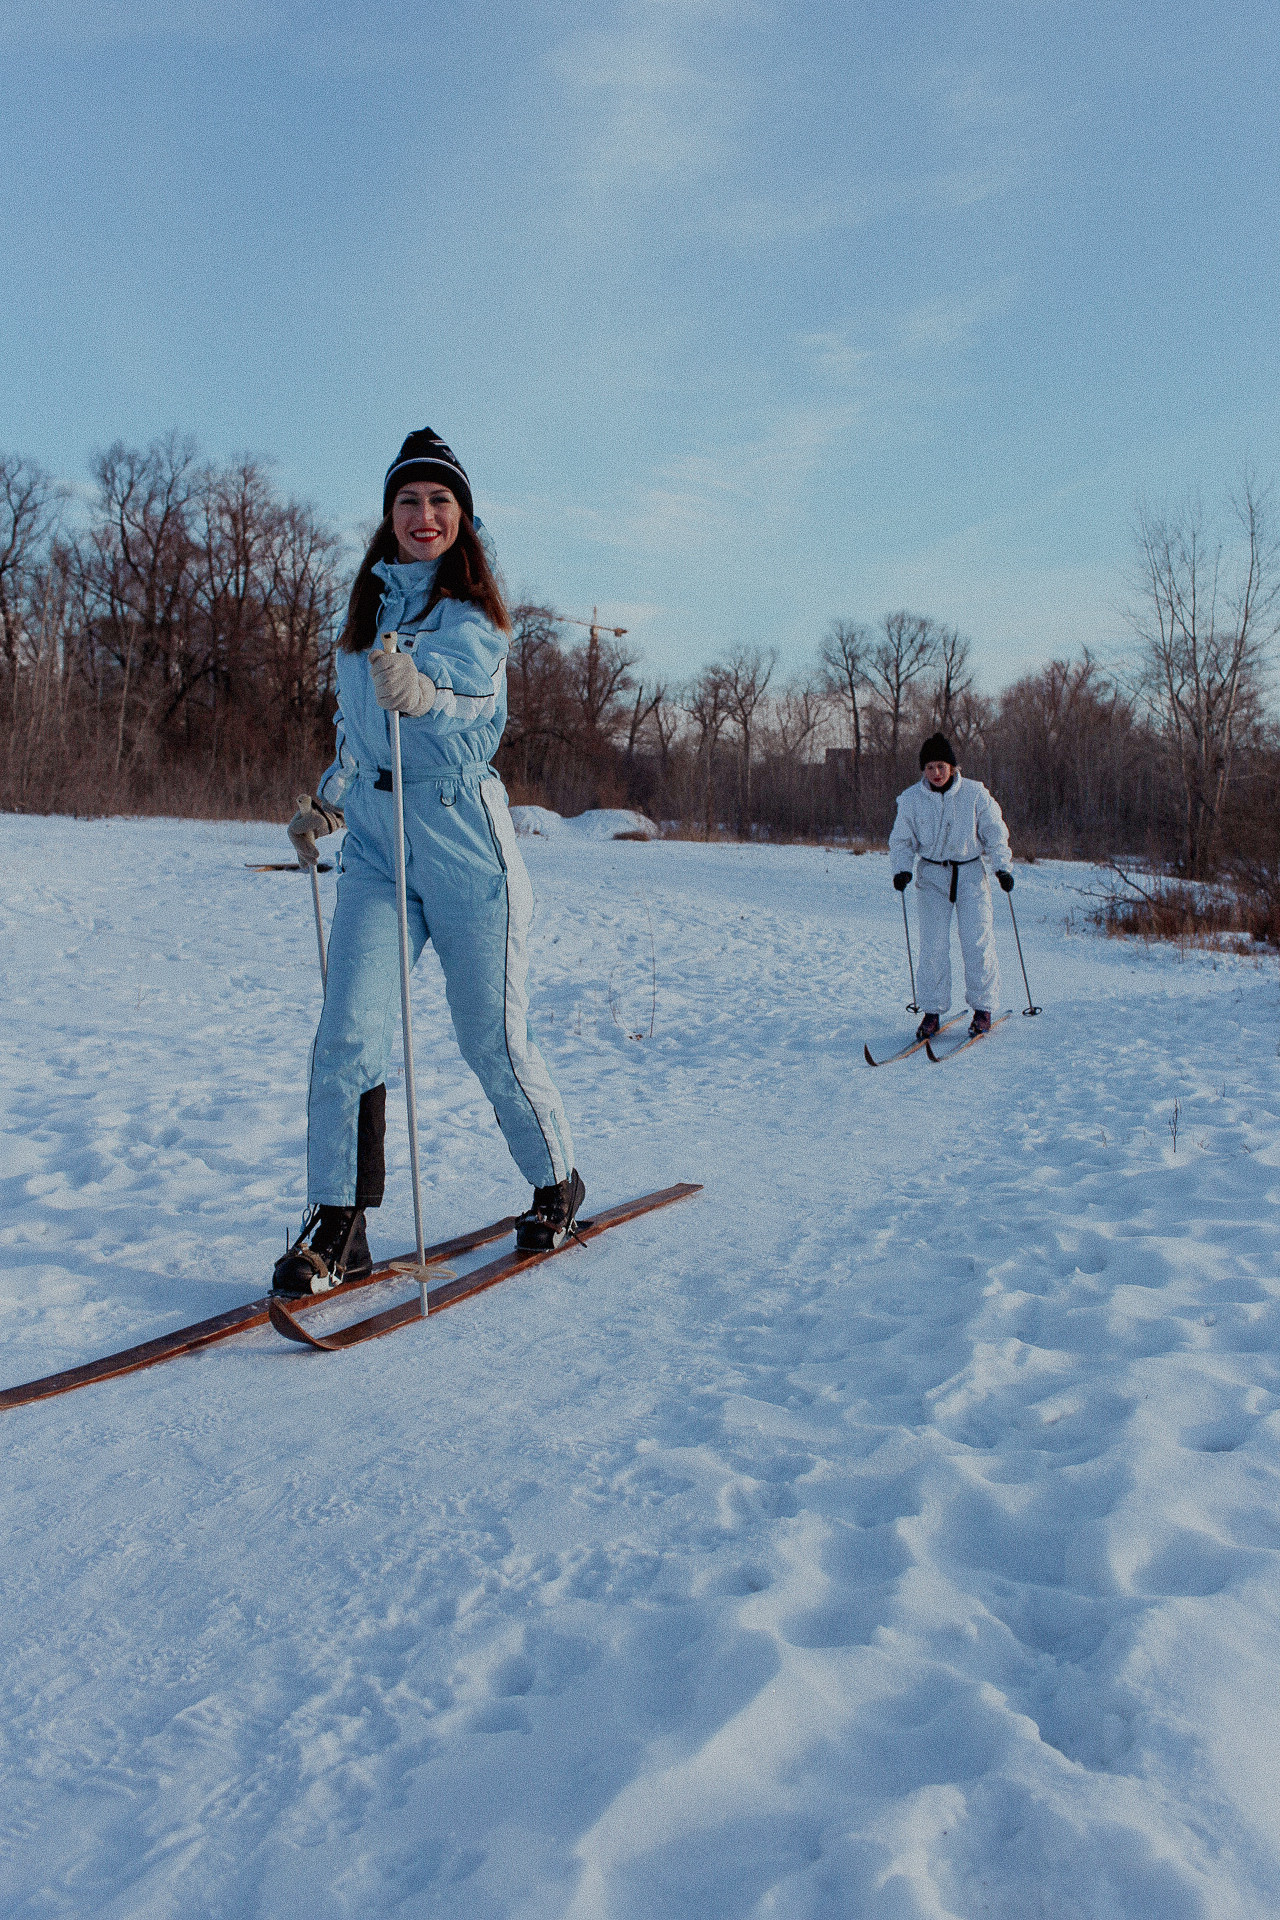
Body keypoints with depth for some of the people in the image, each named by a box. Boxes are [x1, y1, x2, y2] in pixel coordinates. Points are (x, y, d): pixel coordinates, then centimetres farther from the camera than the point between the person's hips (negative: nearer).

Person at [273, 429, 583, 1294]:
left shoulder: (473, 615, -4)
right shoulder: (367, 605, 13)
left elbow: (471, 734, -23)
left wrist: (422, 697, -43)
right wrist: (328, 802, 27)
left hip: (462, 840, -4)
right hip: (376, 843, 5)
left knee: (493, 1038, 2)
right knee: (349, 1032, -9)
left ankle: (557, 1181, 25)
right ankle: (338, 1227, -2)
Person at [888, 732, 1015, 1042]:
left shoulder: (974, 793, -5)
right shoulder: (911, 799, -3)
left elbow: (995, 832, 4)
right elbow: (902, 841, 6)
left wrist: (1002, 866, -4)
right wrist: (901, 869, -10)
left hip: (971, 872, -1)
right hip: (932, 875, 1)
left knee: (977, 940, -4)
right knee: (933, 944, -4)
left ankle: (982, 1008, 8)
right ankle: (932, 1011, 3)